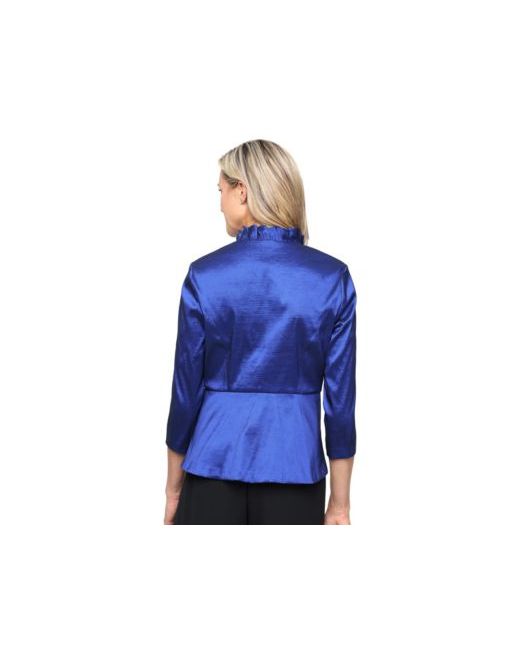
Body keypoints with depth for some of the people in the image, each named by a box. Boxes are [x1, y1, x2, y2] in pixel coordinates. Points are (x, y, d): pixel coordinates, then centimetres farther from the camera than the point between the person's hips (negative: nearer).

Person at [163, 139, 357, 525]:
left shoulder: (205, 275, -7)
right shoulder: (333, 277, -4)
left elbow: (187, 390, -2)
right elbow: (340, 397, -3)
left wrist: (174, 489, 10)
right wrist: (340, 504, 4)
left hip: (215, 465, 0)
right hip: (295, 468, 1)